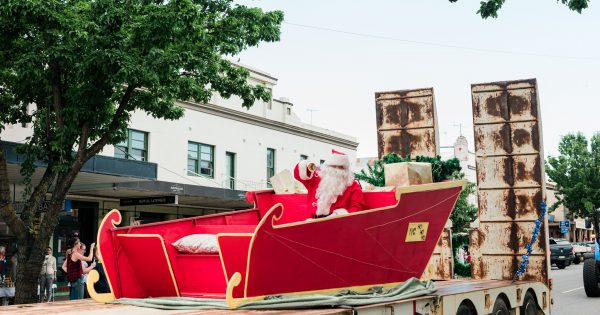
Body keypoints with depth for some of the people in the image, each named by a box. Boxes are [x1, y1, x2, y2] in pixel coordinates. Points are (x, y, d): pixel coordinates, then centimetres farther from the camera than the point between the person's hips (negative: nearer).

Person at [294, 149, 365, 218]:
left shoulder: (352, 186, 7)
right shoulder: (317, 179, 17)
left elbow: (357, 207, -1)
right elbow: (299, 174, 25)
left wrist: (338, 215, -18)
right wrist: (307, 167, 1)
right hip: (315, 220, 3)